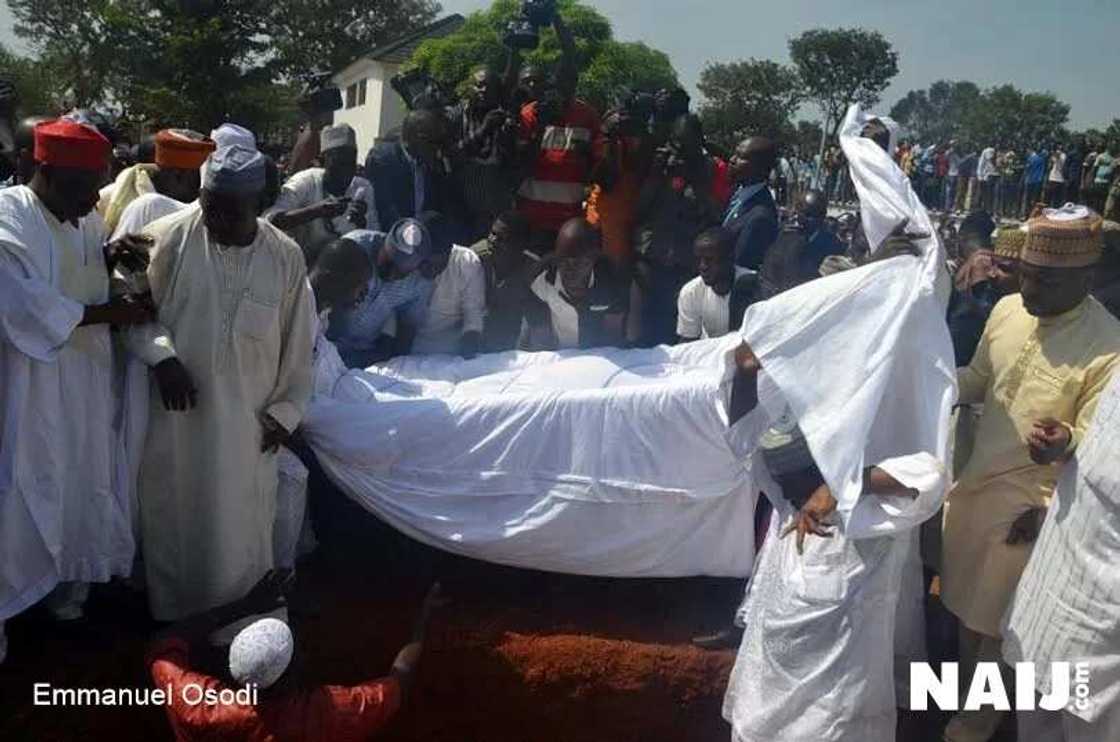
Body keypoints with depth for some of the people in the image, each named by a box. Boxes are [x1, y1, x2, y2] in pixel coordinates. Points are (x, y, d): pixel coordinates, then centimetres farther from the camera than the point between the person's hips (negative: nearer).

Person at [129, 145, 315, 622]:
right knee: (171, 517, 14)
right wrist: (161, 356, -17)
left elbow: (297, 342, 1)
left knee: (241, 527, 10)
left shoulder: (286, 257, -5)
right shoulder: (168, 237, -10)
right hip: (175, 414, 0)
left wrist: (286, 411, 1)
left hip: (248, 420, 0)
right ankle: (171, 617, 35)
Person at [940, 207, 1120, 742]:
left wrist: (1065, 444, -40)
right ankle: (964, 688, 46)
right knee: (965, 597, 22)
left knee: (998, 617, 13)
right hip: (974, 479, 6)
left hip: (1028, 500, -5)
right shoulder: (1007, 310, -4)